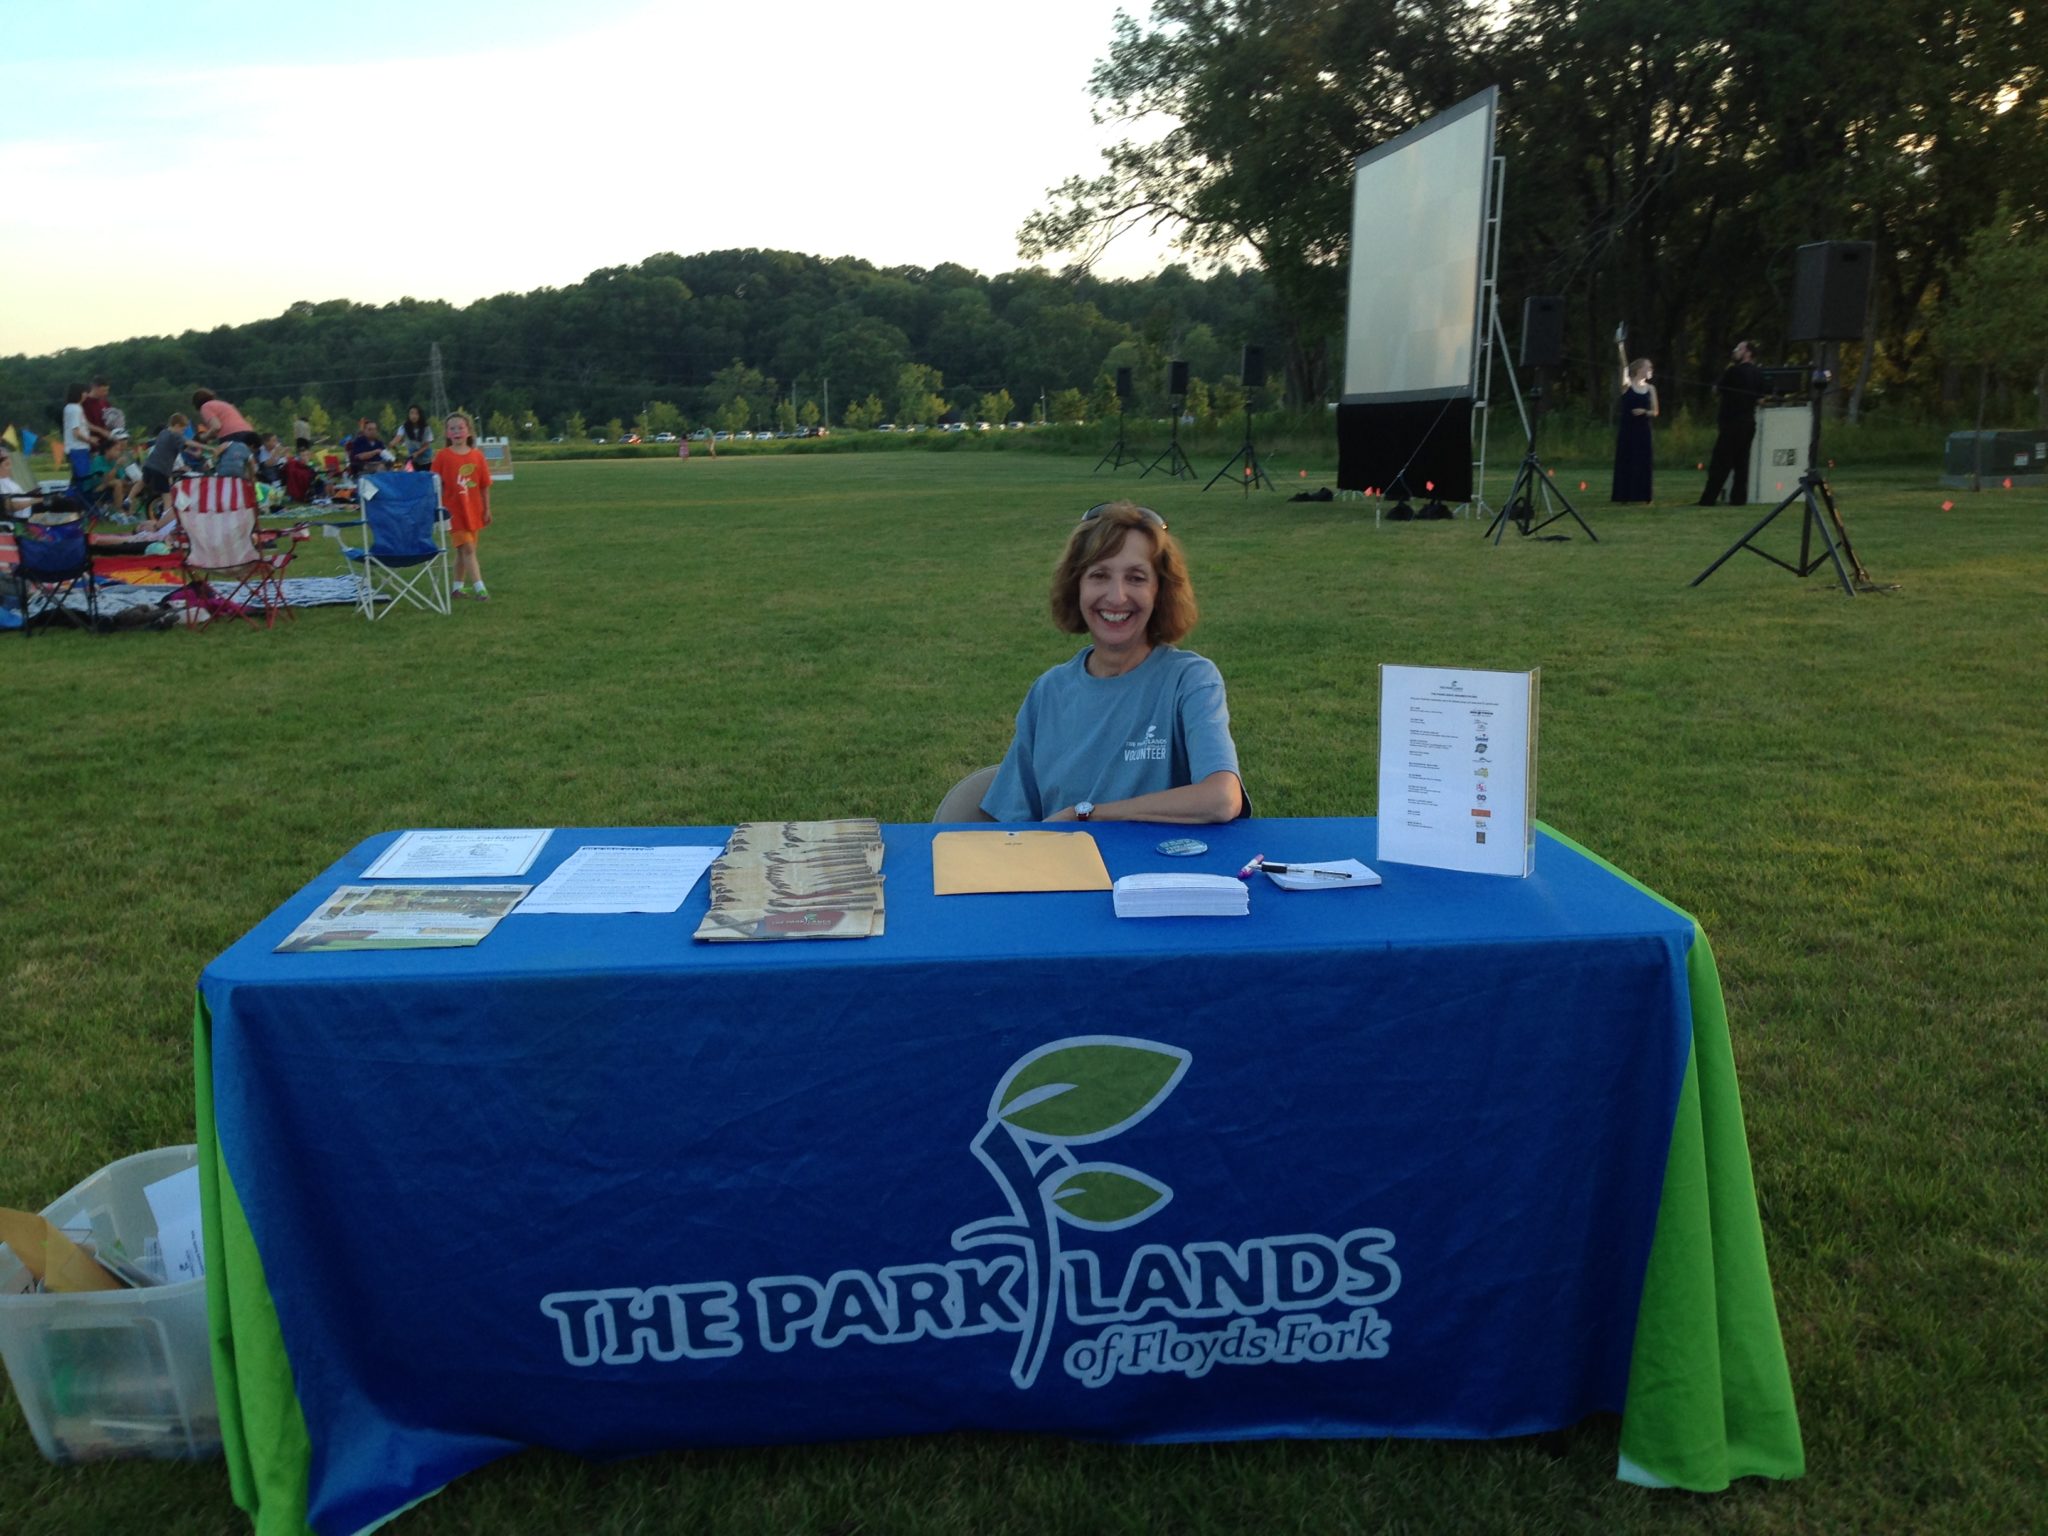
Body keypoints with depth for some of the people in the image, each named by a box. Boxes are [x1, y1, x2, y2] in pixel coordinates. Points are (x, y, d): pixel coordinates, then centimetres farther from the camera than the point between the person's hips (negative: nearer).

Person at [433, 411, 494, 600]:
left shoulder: (477, 455, 0)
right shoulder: (442, 456, -7)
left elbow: (485, 485, 5)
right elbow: (437, 485, -4)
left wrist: (487, 509, 6)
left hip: (473, 510, 4)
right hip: (453, 510, -4)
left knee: (463, 550, 15)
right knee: (467, 548, -9)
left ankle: (458, 586, 27)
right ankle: (480, 589, -12)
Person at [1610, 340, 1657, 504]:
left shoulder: (1650, 388, 8)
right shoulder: (1627, 384, -1)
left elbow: (1655, 413, 8)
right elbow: (1624, 367, -16)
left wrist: (1644, 411, -12)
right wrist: (1621, 349, -28)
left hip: (1642, 430, 3)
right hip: (1626, 428, -3)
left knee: (1642, 461, 2)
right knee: (1624, 460, -2)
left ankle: (1642, 493, 7)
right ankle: (1623, 494, 3)